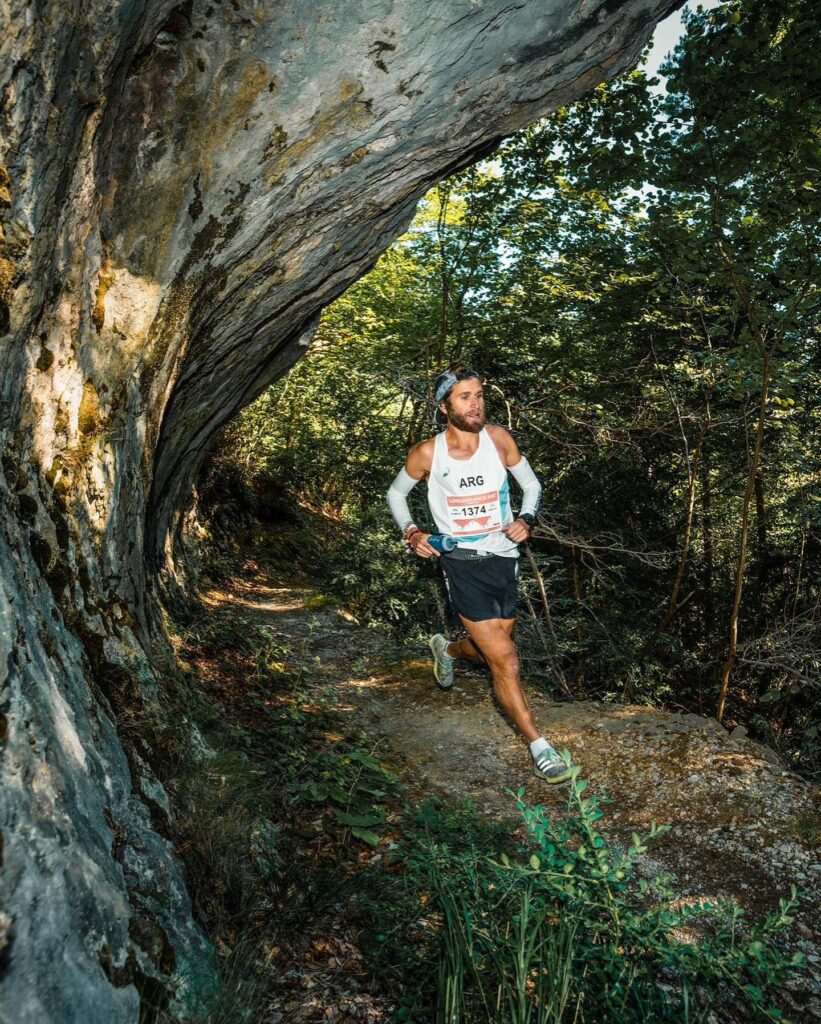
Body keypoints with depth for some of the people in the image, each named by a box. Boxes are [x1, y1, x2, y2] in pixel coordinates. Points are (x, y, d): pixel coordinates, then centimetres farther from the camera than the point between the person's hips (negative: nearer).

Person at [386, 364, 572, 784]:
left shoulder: (498, 438, -7)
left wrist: (526, 520, -11)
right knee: (505, 659, -9)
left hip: (503, 559, 3)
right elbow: (396, 493, 8)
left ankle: (447, 649, 53)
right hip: (463, 564, -3)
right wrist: (411, 532, -6)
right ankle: (539, 746, 6)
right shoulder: (426, 454, -11)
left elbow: (532, 485, 6)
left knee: (489, 650, 19)